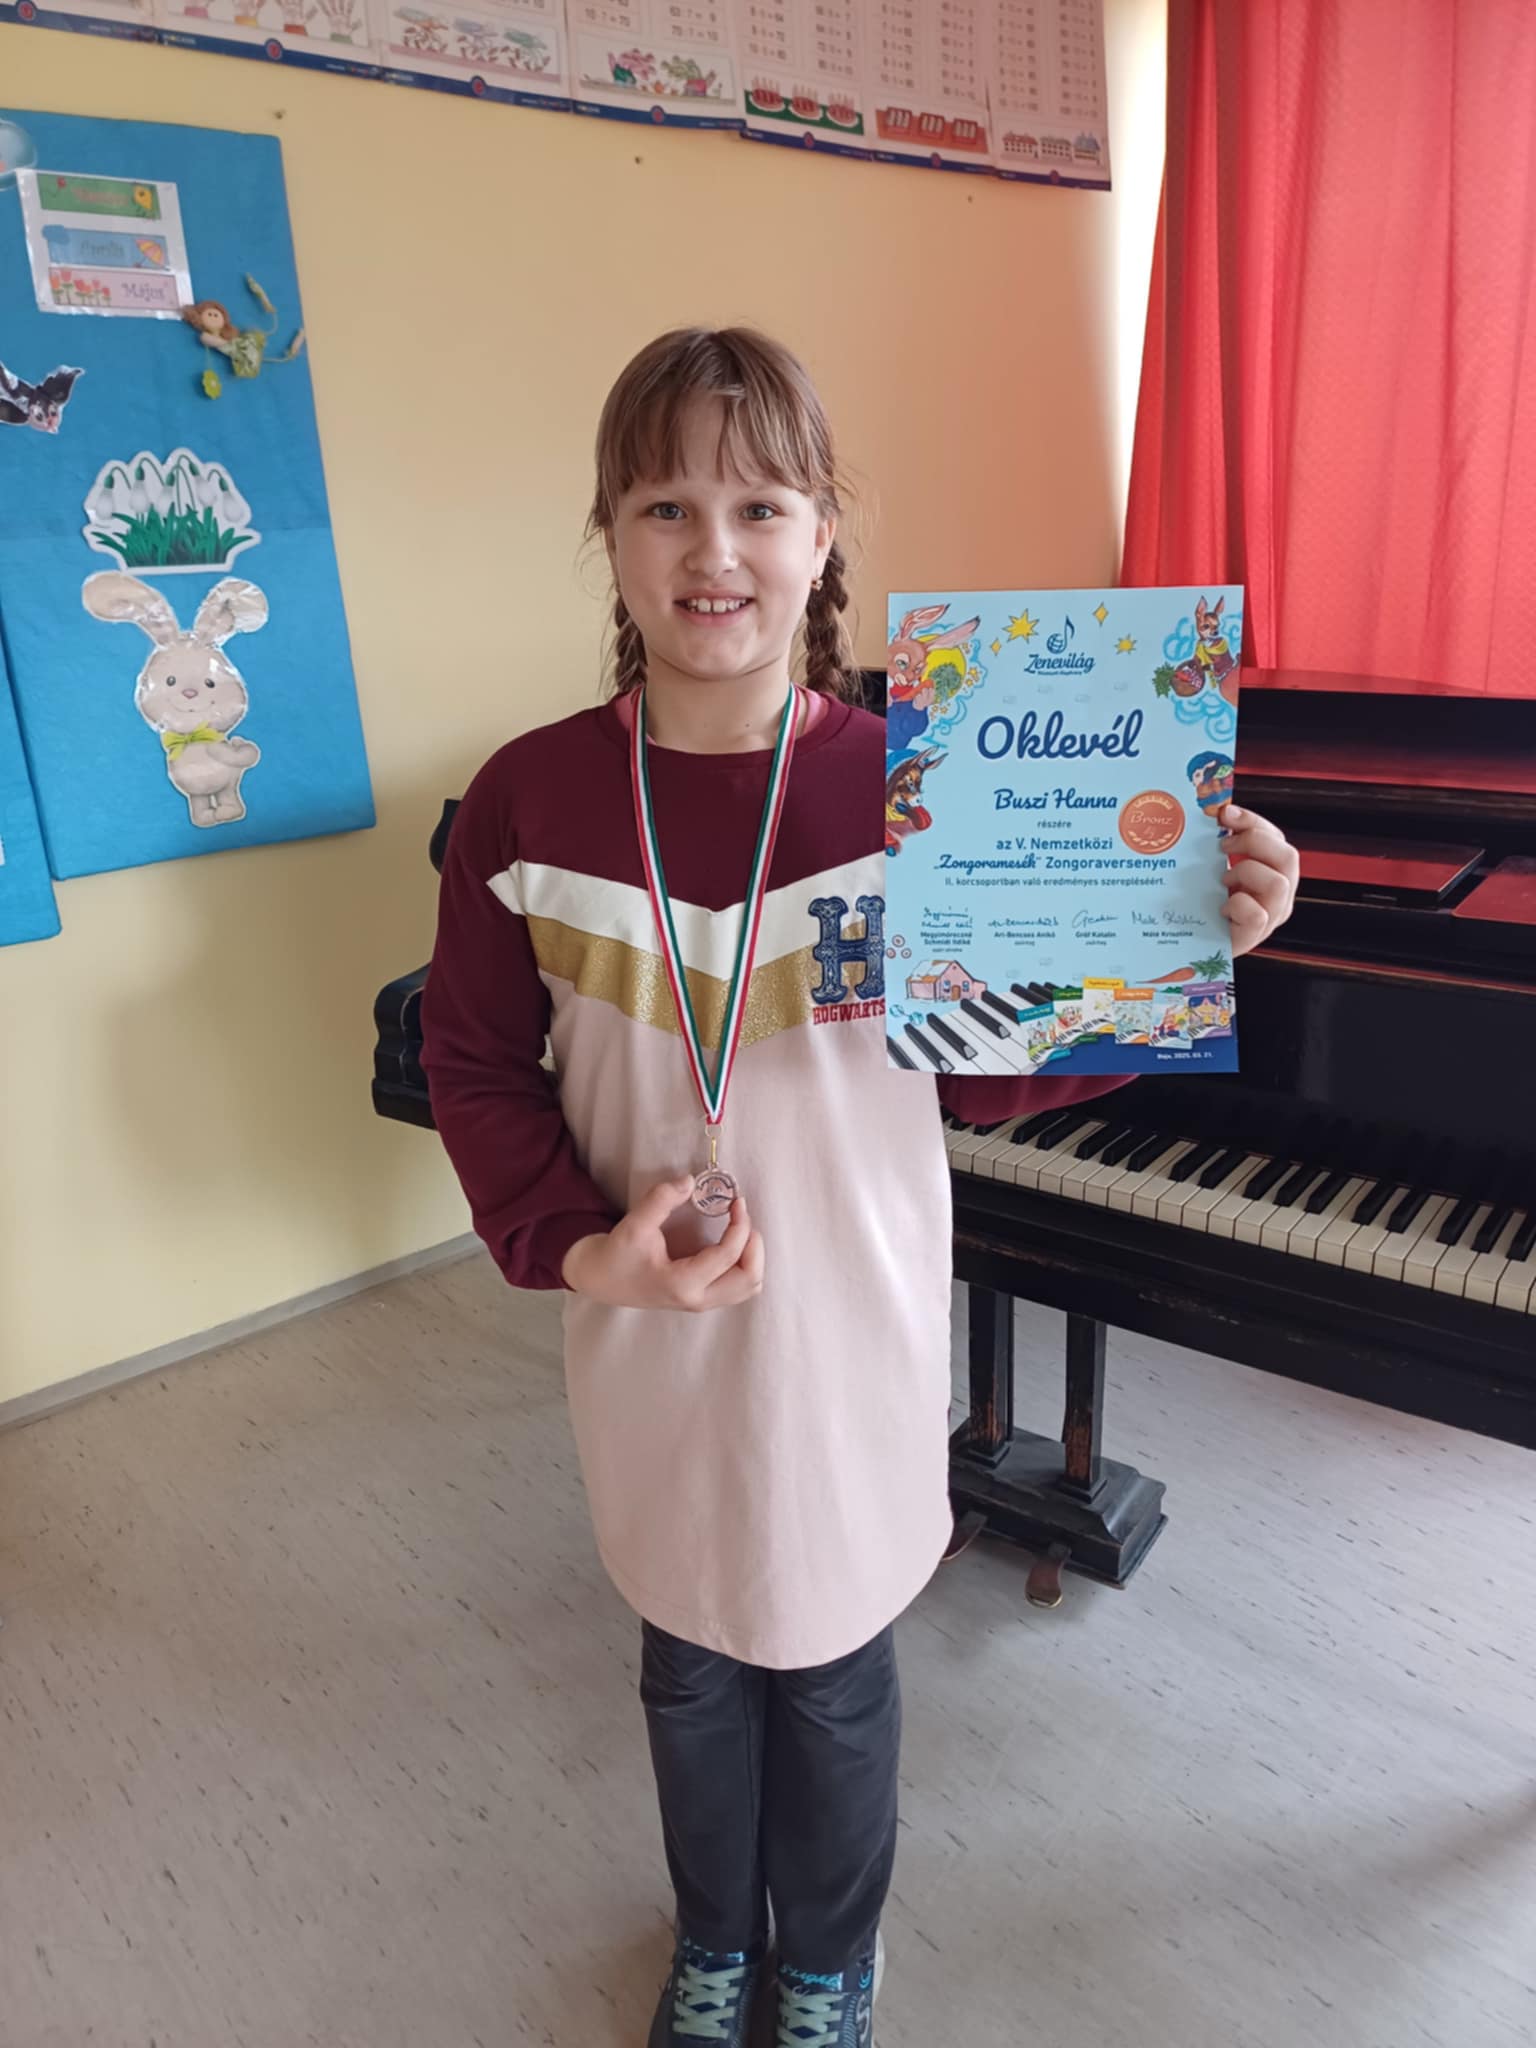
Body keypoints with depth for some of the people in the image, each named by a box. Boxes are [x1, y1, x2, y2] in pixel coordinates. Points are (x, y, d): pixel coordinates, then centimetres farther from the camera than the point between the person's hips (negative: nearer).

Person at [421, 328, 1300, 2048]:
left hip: (848, 1327, -1)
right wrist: (579, 1245, -16)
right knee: (692, 1660, 24)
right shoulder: (527, 801, -11)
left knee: (833, 1666, 21)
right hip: (650, 1336, 2)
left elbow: (985, 1077, -9)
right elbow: (476, 1067, -2)